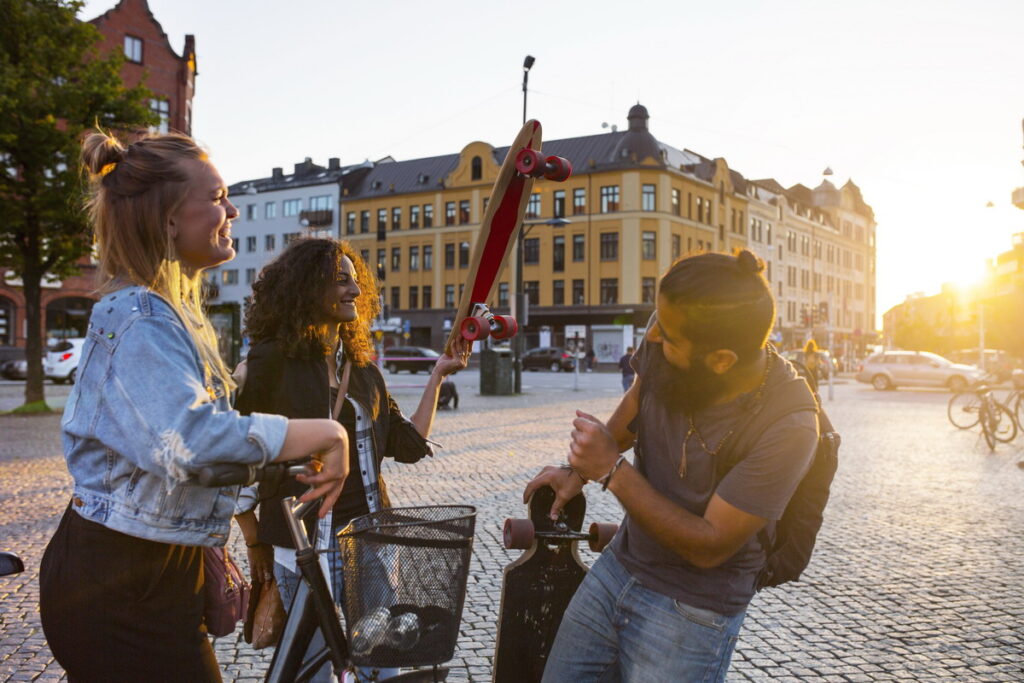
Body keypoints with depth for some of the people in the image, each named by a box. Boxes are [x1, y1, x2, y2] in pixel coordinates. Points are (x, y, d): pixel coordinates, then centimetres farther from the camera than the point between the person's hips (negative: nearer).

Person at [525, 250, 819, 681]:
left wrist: (612, 471, -23)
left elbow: (708, 546, -22)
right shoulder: (664, 336, -13)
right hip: (616, 566, 6)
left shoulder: (787, 428, -28)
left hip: (689, 613, -5)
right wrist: (579, 470, 6)